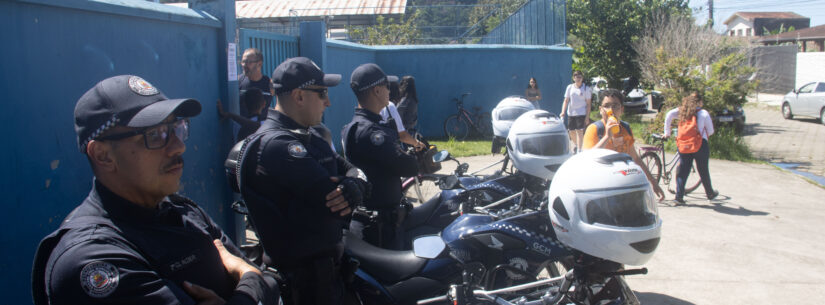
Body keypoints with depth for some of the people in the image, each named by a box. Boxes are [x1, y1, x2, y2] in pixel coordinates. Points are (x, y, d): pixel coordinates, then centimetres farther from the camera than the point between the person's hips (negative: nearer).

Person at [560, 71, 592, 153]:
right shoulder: (570, 87, 6)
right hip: (571, 113, 4)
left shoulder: (586, 88, -1)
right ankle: (577, 145, 38)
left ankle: (579, 150, -7)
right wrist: (563, 112, -4)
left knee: (579, 131, -11)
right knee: (571, 131, 11)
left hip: (581, 113, -3)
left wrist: (587, 117, -7)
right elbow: (566, 100, 9)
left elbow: (588, 104, -1)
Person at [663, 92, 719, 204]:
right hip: (700, 144, -2)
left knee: (683, 170, 7)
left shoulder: (682, 110, 7)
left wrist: (667, 133, 1)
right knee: (703, 171, 12)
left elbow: (669, 114, -5)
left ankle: (679, 195, -1)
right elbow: (710, 131, 4)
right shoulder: (703, 113, 0)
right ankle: (710, 193, 29)